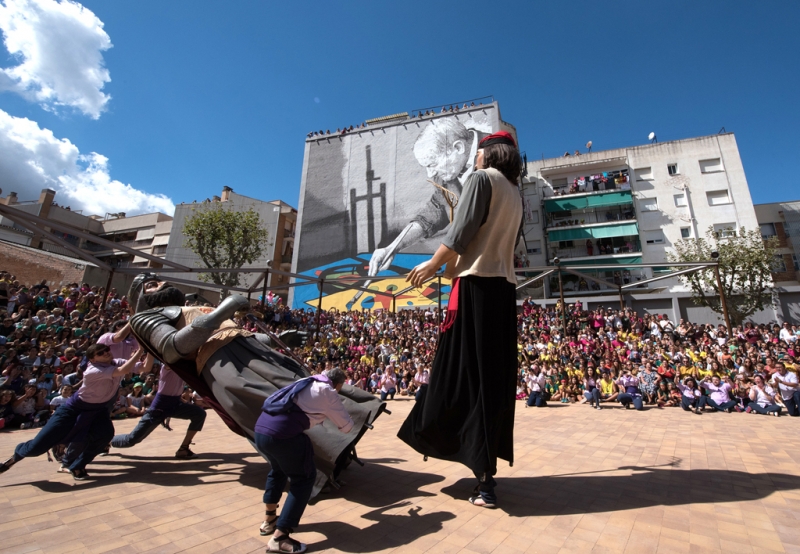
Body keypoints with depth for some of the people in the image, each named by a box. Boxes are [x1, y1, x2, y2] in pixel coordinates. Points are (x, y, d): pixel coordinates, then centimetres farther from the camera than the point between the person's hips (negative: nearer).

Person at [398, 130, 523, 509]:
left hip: (478, 285, -8)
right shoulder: (515, 195, 21)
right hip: (504, 288, 8)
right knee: (495, 378, 8)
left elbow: (461, 233, -13)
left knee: (468, 375, -3)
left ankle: (486, 480, 5)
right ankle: (486, 470, 17)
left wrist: (433, 265, -4)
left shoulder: (481, 179, -2)